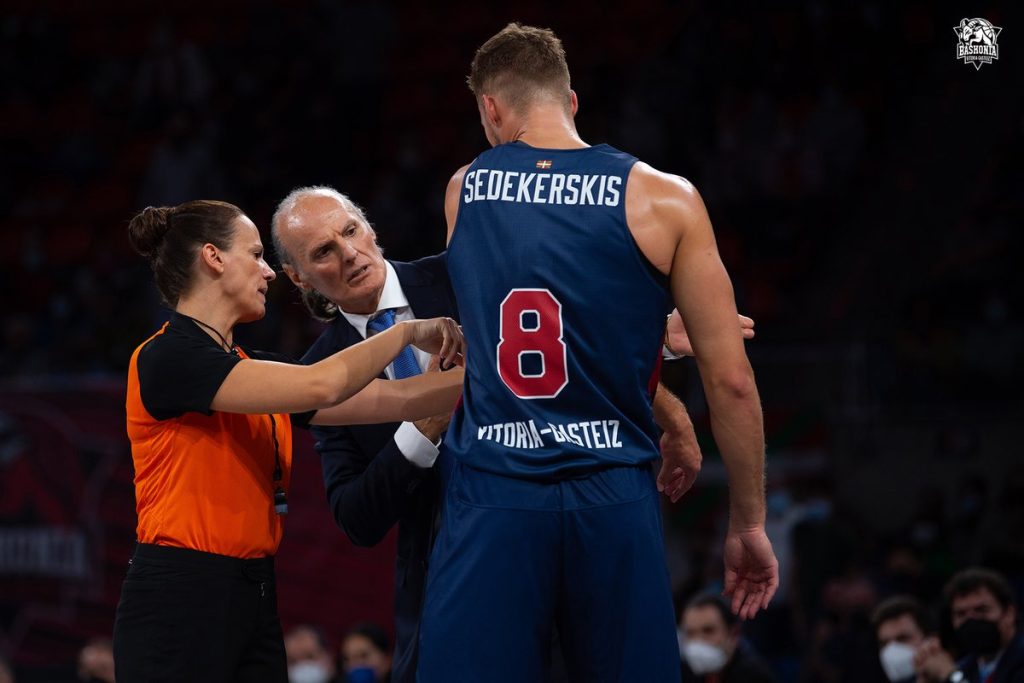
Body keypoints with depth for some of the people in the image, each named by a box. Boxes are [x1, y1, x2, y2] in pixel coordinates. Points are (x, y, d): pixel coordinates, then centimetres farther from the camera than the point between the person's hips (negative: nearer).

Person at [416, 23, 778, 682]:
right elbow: (731, 381, -1)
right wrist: (749, 523, 9)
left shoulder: (463, 192, 9)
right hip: (613, 504, -1)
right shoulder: (663, 201, 1)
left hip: (490, 503, 1)